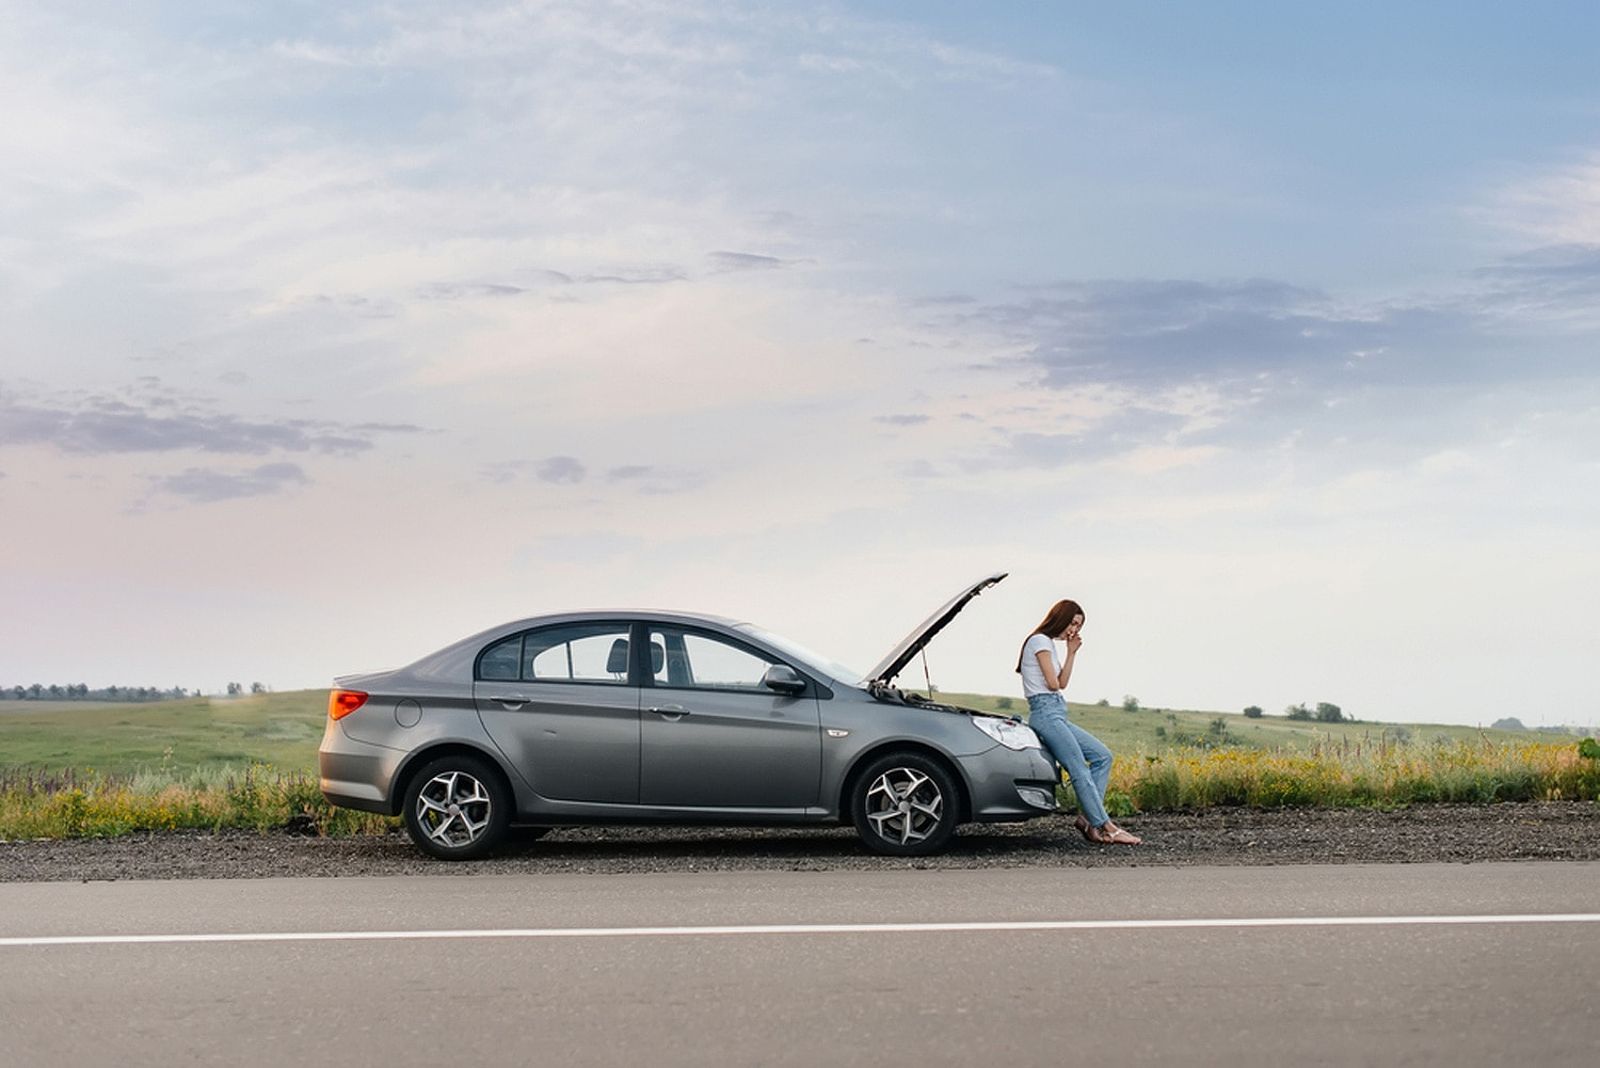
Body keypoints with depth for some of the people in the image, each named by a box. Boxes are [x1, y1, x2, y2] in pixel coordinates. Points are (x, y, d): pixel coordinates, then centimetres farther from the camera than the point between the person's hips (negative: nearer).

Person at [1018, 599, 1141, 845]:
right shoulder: (1041, 641, -7)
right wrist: (1054, 685, 11)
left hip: (1058, 715, 10)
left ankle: (1088, 817, -6)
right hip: (1046, 712, -10)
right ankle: (1106, 828, -20)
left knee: (1103, 756, 2)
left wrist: (1071, 652, 10)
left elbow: (1062, 684, 16)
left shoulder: (1049, 643, 22)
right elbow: (1053, 684, -12)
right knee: (1080, 771, -16)